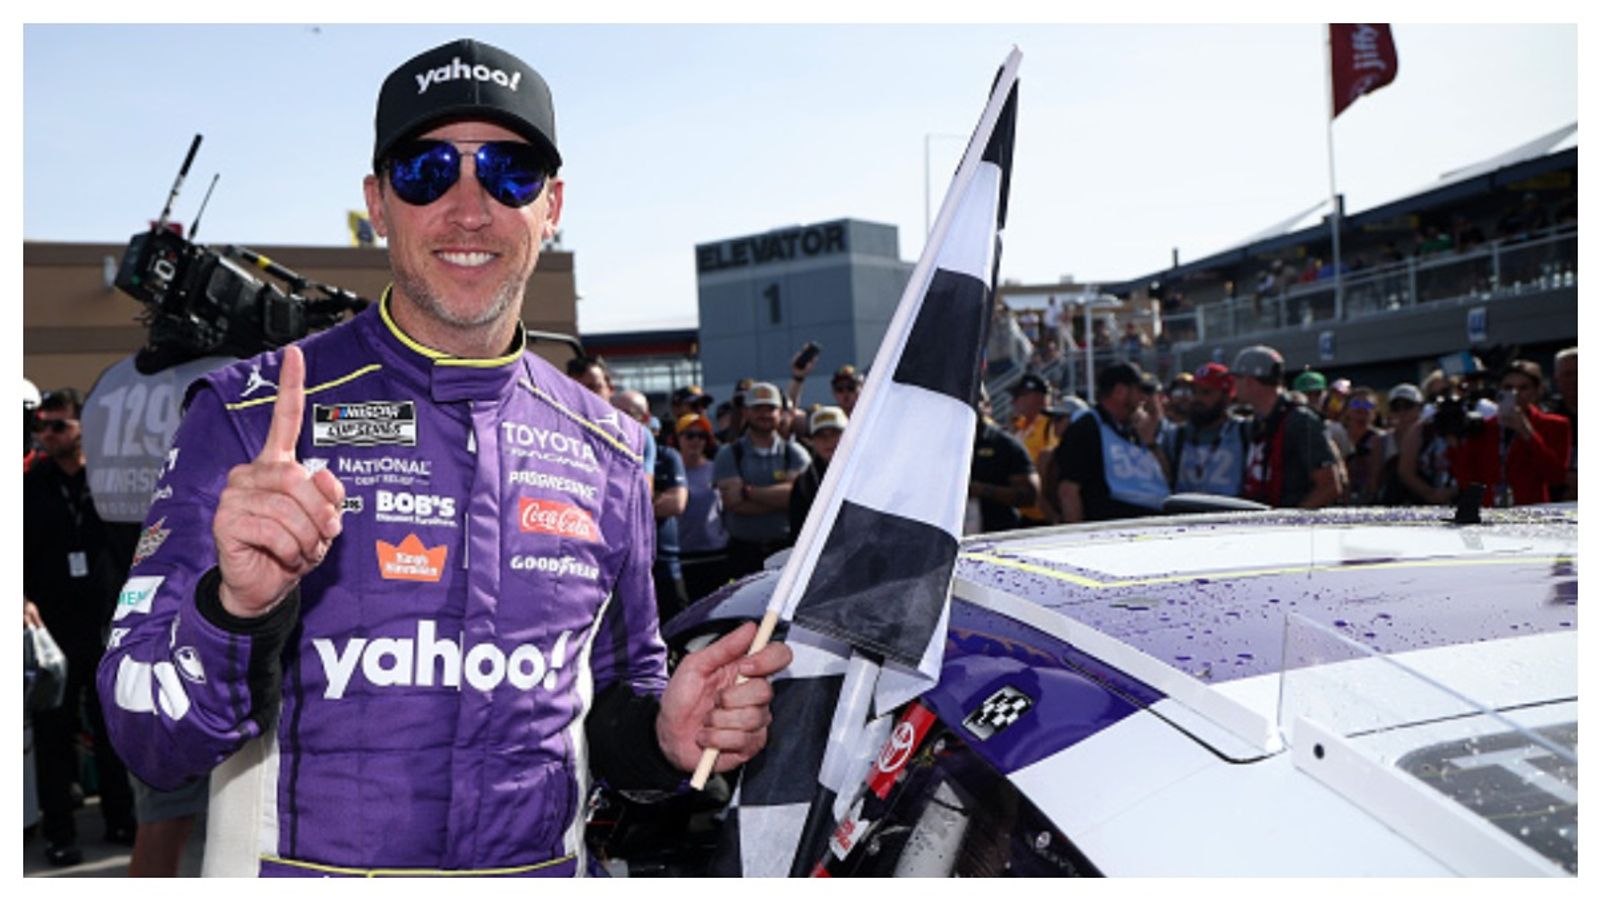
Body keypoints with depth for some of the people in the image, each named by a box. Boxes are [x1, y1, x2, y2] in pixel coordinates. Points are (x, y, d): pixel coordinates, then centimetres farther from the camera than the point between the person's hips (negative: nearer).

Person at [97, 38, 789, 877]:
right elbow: (150, 741, -13)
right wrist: (236, 604, -31)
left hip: (542, 869, 3)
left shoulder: (607, 448, -1)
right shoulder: (248, 415, -10)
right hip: (294, 868, -2)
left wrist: (666, 735, -11)